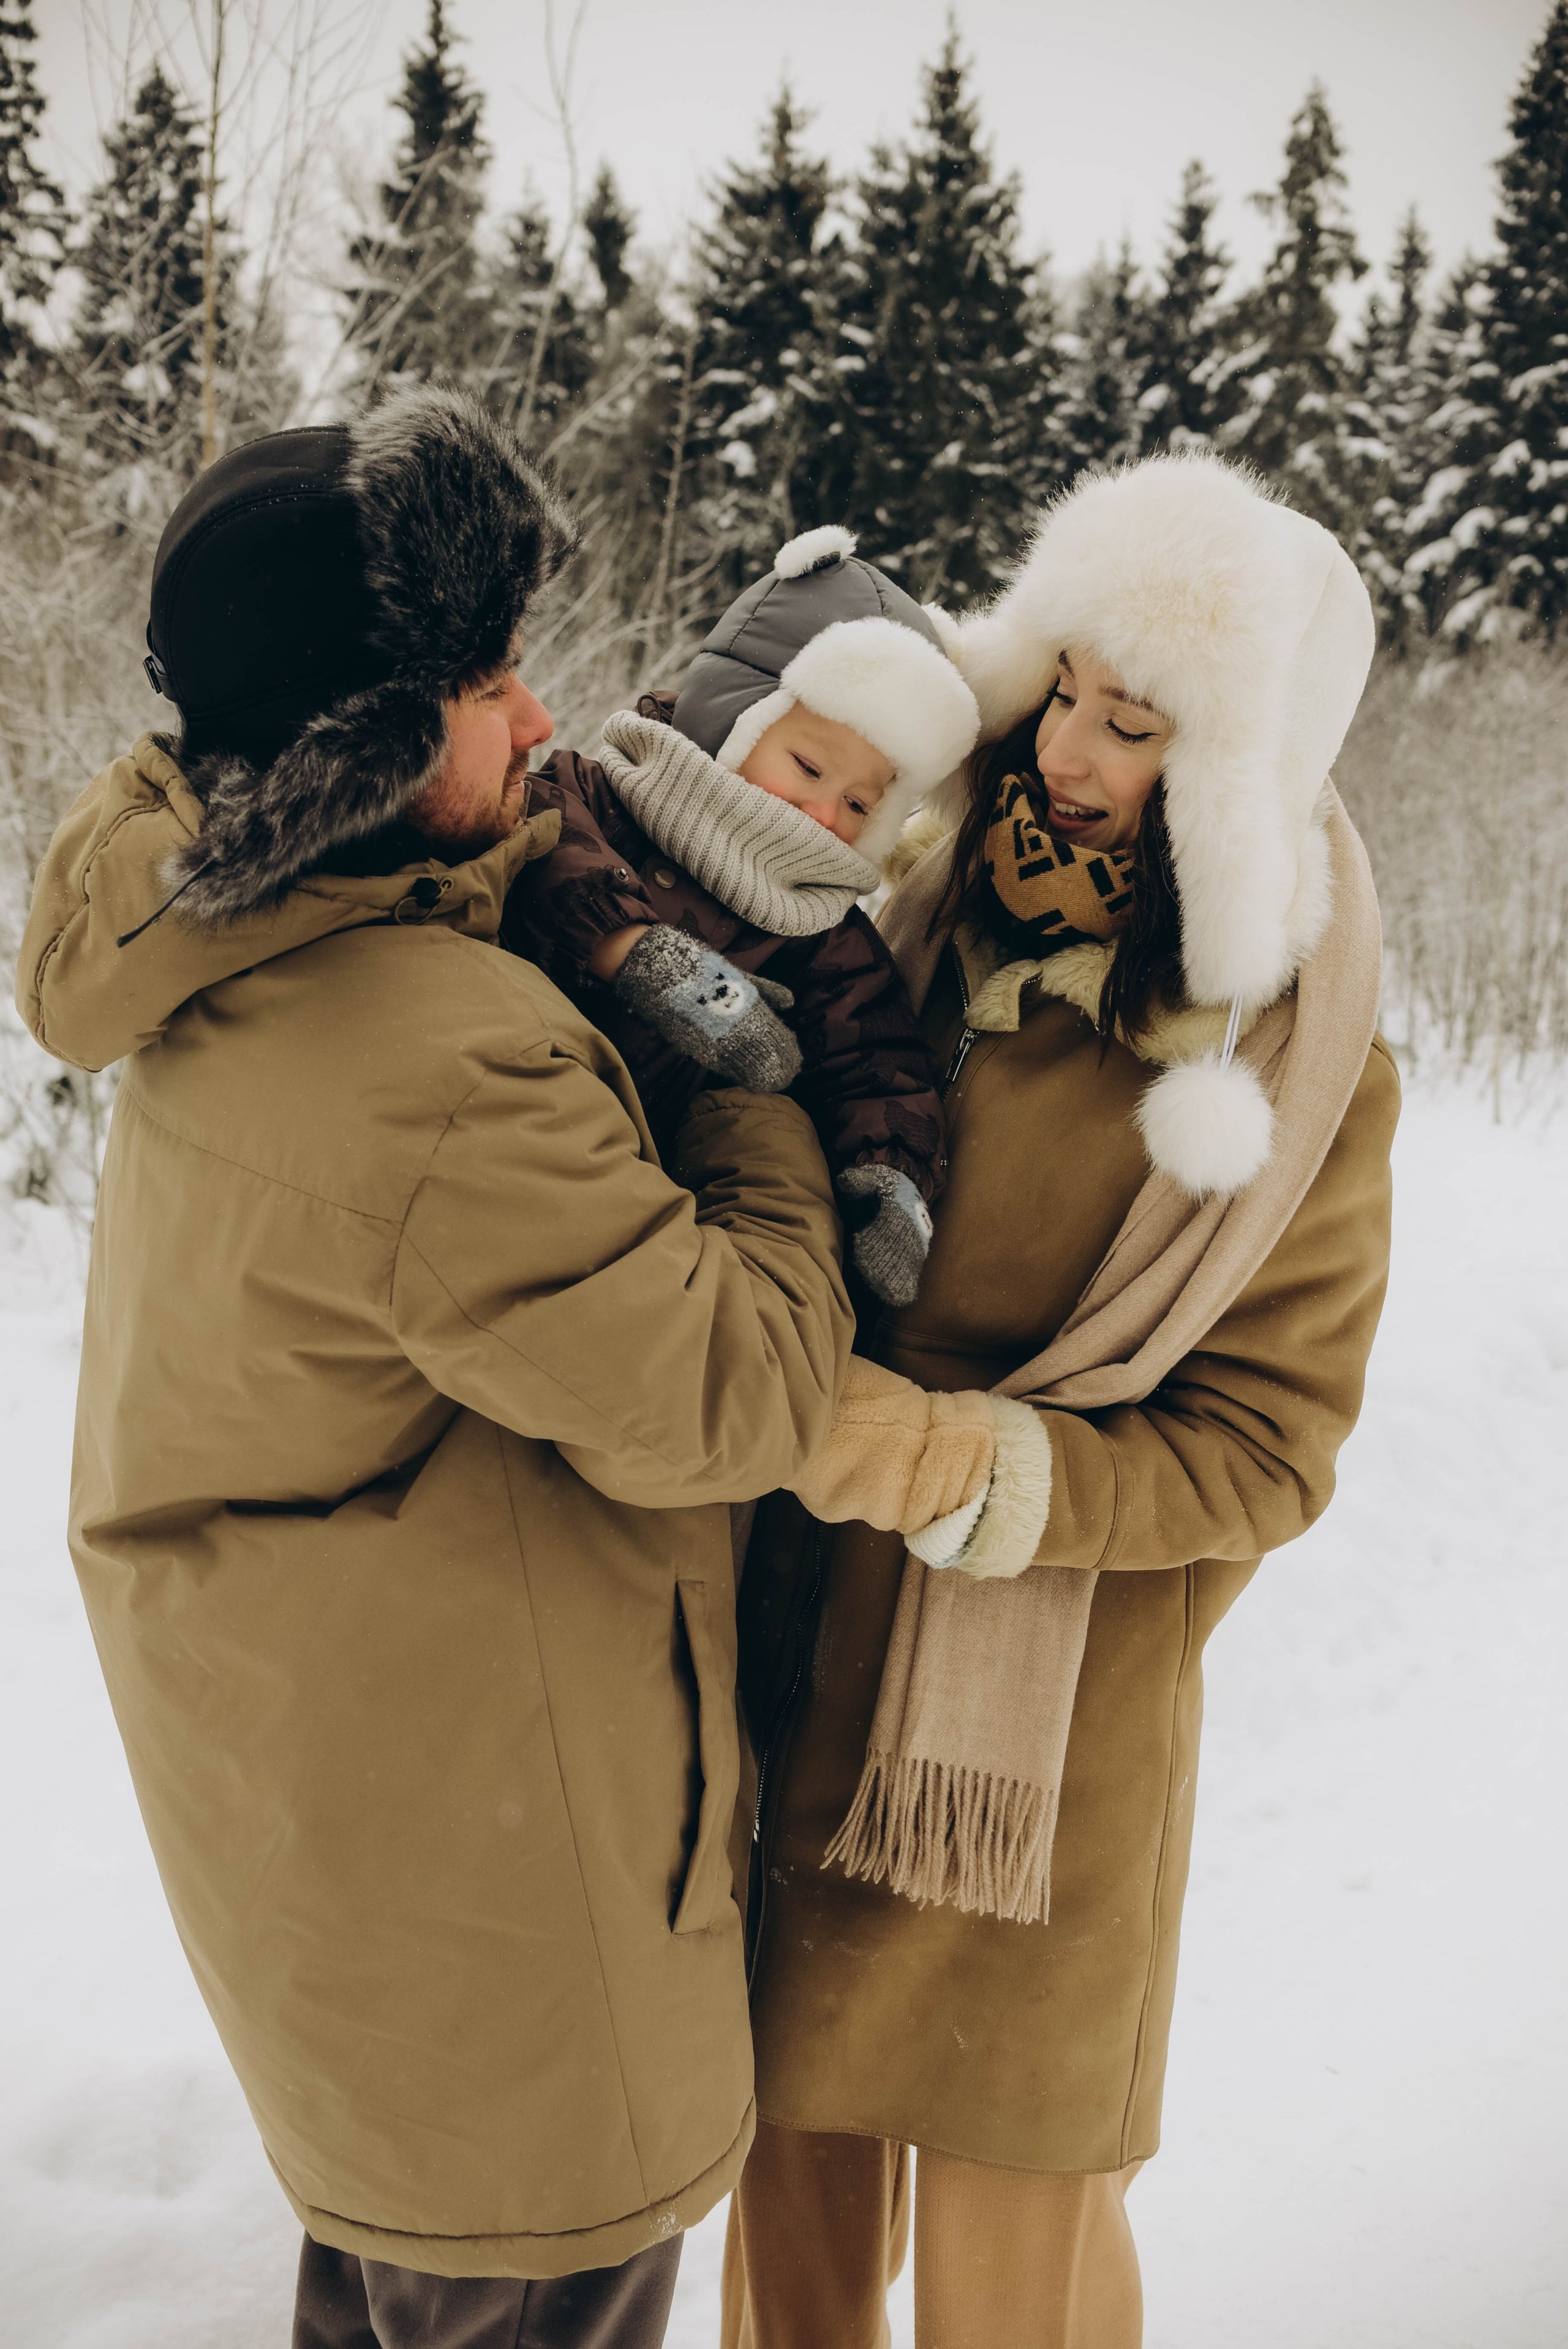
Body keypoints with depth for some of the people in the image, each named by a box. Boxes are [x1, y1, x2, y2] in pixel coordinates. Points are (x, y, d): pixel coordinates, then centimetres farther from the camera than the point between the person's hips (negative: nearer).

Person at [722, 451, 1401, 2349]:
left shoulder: (1293, 1064, -11)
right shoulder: (909, 914, -2)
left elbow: (1263, 1449, -9)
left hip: (1049, 1707, -3)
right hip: (792, 1651, 3)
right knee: (793, 2163, 19)